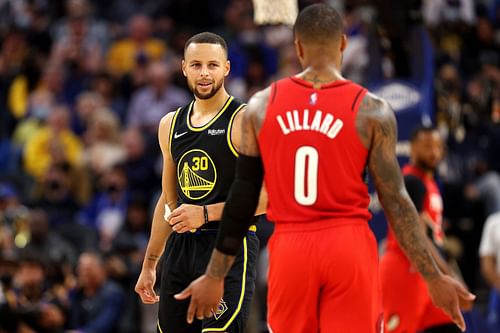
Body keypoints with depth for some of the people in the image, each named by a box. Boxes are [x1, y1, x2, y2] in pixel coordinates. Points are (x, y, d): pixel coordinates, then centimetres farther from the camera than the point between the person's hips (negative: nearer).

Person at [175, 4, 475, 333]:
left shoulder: (262, 105, 3)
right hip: (348, 248, -2)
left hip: (289, 250, 2)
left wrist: (215, 276, 12)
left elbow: (242, 196, 5)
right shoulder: (371, 110, -3)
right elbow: (395, 199, -3)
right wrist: (434, 278, 3)